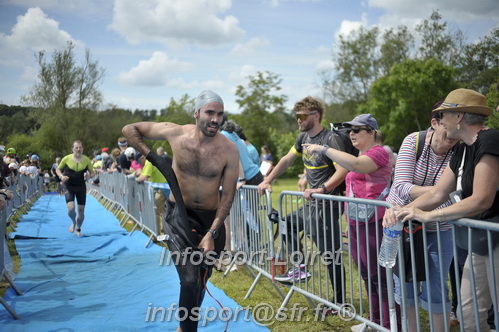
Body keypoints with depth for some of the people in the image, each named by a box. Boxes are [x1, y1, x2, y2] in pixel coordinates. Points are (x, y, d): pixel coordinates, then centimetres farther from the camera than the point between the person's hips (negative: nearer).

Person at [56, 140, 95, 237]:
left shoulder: (86, 160, -1)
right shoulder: (67, 159, -6)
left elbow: (92, 172, 8)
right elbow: (58, 169, 7)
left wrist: (90, 175, -16)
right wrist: (61, 176, -13)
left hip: (81, 187, 2)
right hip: (69, 187, -2)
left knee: (81, 210, 2)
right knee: (71, 208, -18)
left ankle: (78, 229, 27)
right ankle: (73, 222, 17)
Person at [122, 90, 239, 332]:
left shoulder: (229, 150, -14)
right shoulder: (175, 133, -12)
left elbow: (228, 195, -11)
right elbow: (129, 129, 2)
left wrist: (211, 233, -17)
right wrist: (150, 155, -8)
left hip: (211, 219, 2)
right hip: (179, 214, -2)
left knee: (201, 281, 16)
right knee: (190, 280, -16)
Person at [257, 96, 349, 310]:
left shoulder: (330, 139, -17)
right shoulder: (304, 137, 9)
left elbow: (342, 170, -27)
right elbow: (287, 159, 18)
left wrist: (322, 189, -38)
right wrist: (267, 180, 15)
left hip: (326, 205, -9)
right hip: (311, 204, 9)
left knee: (330, 255, -4)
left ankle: (339, 301, 10)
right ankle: (299, 268, 26)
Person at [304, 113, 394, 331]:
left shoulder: (378, 152, -11)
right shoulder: (359, 155, 20)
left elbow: (356, 165, -30)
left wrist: (323, 149, -26)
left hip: (373, 223, -10)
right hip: (355, 223, 10)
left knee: (380, 276, -4)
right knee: (367, 275, 17)